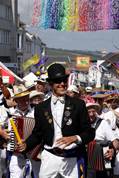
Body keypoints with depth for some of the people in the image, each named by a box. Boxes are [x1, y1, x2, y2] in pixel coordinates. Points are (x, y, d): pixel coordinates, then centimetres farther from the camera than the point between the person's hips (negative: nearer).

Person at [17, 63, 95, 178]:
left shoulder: (78, 104, 2)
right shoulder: (41, 108, 7)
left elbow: (89, 132, 1)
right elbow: (37, 134, 12)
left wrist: (75, 138, -16)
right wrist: (25, 145, -6)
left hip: (73, 159, -1)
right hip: (50, 157, 1)